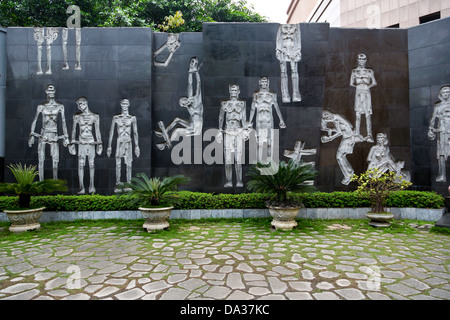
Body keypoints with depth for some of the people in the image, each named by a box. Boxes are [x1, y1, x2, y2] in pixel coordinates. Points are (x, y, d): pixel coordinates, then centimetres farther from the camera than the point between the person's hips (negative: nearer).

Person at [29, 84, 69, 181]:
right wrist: (32, 135, 1)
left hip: (54, 136, 0)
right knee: (41, 159, 0)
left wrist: (65, 137, 4)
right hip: (43, 135, 0)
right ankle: (41, 182, 6)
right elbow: (34, 121, 8)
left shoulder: (60, 106, 6)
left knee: (55, 160, -3)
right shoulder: (41, 107, 7)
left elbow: (63, 122, 7)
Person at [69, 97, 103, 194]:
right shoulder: (77, 116, 8)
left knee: (91, 164, 4)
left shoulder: (94, 116, 5)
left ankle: (91, 186, 16)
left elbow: (97, 131, 7)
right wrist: (73, 143, 5)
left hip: (91, 142, 0)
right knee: (81, 165, -5)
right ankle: (82, 188, -3)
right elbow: (74, 130, 10)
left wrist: (99, 143, 4)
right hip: (81, 143, 0)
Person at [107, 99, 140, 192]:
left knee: (129, 164, -1)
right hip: (119, 142, 0)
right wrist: (109, 146, 5)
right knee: (118, 164, 1)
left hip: (128, 142, 0)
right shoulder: (116, 118, 5)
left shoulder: (132, 118, 5)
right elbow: (111, 132, 8)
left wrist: (137, 146, 1)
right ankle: (117, 185, 9)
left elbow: (135, 133, 6)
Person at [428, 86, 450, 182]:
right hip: (442, 132, 0)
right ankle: (442, 175, -4)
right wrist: (431, 130, 9)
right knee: (441, 153, -4)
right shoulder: (438, 106, 12)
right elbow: (433, 119, 15)